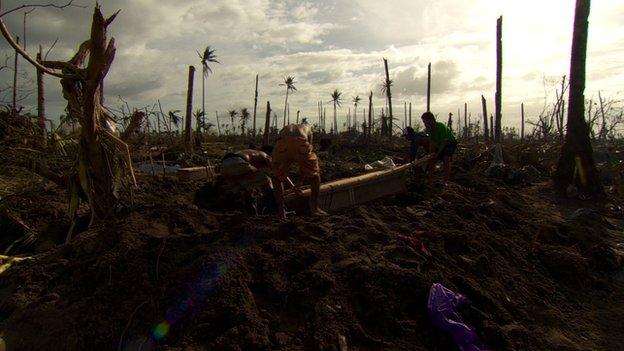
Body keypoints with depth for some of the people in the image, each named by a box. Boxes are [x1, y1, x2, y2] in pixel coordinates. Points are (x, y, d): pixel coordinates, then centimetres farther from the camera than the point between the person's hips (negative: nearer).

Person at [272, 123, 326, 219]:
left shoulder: (284, 129, 43)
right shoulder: (306, 128, 40)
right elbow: (309, 151, 36)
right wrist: (301, 178, 45)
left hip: (282, 146, 1)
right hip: (300, 145, -1)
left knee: (278, 179, 25)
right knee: (315, 175, 25)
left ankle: (281, 212, 22)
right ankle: (314, 208, 24)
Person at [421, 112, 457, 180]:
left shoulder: (441, 127, -32)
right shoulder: (429, 129, -12)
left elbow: (444, 142, -29)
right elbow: (432, 142, -9)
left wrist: (437, 153, -32)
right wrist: (430, 153, -21)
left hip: (451, 143, -7)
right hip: (440, 145, 7)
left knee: (446, 159, -26)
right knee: (431, 160, 4)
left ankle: (447, 179, -24)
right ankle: (430, 178, 15)